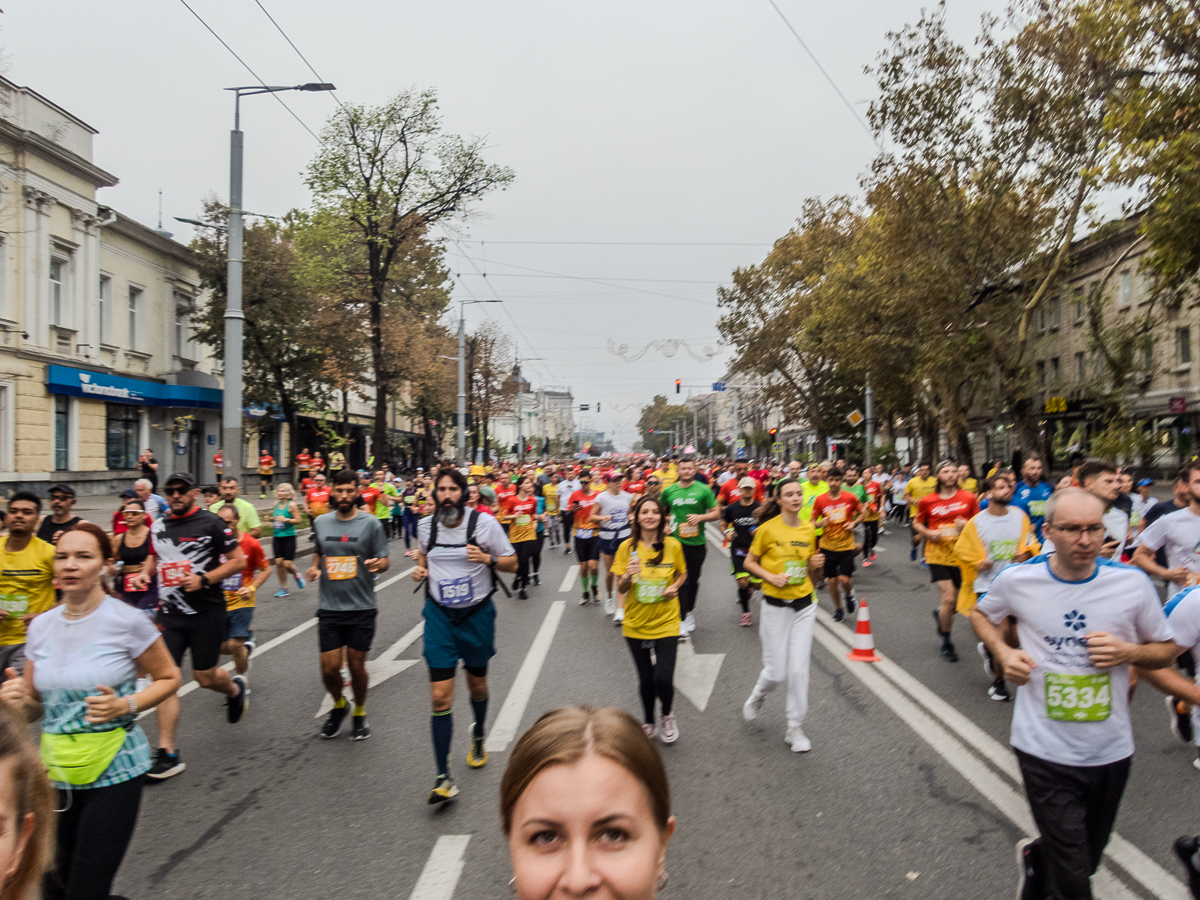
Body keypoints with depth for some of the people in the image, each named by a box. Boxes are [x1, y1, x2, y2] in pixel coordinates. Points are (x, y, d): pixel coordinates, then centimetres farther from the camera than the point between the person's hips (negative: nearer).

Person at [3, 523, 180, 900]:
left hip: (112, 770, -5)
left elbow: (168, 677, 0)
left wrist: (125, 706, -17)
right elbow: (34, 710, 12)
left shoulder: (126, 621, -12)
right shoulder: (41, 627, 3)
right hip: (55, 770, 5)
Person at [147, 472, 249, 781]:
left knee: (204, 677, 4)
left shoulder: (210, 523, -7)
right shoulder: (158, 527, 10)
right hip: (171, 615, 4)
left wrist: (204, 579, -17)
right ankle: (168, 754, 0)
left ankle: (236, 689, 40)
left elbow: (239, 561, -6)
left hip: (207, 612, -4)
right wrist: (160, 605, 19)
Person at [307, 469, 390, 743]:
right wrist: (314, 567, 2)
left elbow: (384, 561, -3)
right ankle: (339, 705, 32)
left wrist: (378, 564, -25)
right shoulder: (320, 522, 5)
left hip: (361, 608, -2)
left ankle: (359, 713, 31)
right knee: (329, 668, 1)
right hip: (329, 608, 2)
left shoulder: (370, 523, -5)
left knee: (356, 665, 6)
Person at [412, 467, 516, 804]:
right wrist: (419, 569, -1)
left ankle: (478, 735, 50)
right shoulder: (426, 526, -2)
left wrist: (487, 559, -23)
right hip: (439, 615, 1)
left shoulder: (484, 523, -12)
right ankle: (444, 777, -2)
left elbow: (512, 562, -4)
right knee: (440, 696, -7)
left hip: (477, 614, -1)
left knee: (477, 684, 18)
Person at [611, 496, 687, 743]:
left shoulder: (673, 545, -6)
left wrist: (675, 587, -8)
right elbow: (620, 588, -3)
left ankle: (667, 716, 22)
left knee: (663, 679, -10)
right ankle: (648, 722, 38)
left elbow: (682, 573, 12)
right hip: (636, 623, 1)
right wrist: (628, 577, -24)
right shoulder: (627, 547, -6)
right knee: (646, 679, 11)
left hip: (666, 622, -1)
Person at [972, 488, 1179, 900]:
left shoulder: (1132, 583, -10)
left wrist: (1130, 652, -17)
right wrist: (1003, 652, -7)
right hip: (1045, 750, -2)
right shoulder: (1017, 579, -10)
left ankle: (1035, 858, 53)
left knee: (1087, 860, 24)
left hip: (1110, 751, 3)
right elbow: (981, 613, 11)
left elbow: (1167, 649, 4)